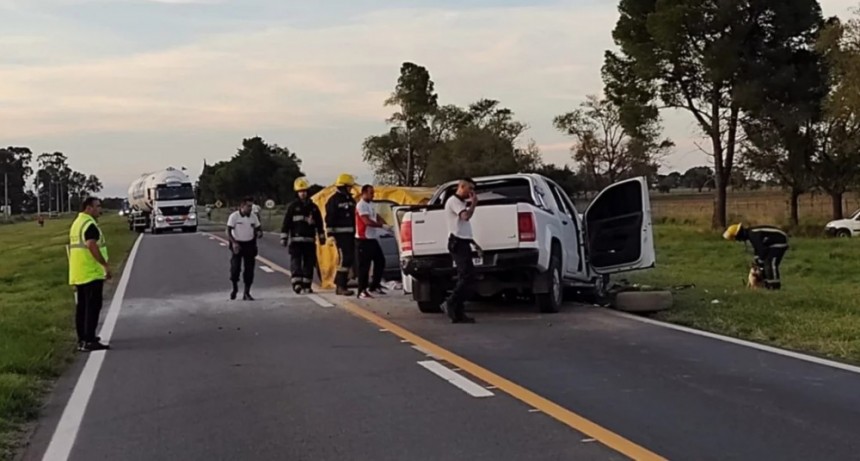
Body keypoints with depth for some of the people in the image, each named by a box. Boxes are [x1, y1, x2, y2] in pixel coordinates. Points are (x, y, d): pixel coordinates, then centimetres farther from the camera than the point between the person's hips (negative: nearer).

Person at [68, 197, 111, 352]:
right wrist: (106, 265, -23)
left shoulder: (76, 223, 17)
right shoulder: (90, 224, -13)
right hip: (91, 273, -10)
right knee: (93, 307, -8)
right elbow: (92, 246, -26)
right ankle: (89, 341, -10)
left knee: (81, 307, 14)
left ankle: (82, 339, 20)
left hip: (78, 274, 10)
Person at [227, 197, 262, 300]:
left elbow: (258, 229, 12)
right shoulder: (234, 216, -8)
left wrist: (259, 233, -13)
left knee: (249, 269, 1)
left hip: (250, 244, 3)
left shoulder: (253, 216, 3)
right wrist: (233, 242, -25)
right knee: (235, 267, -9)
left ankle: (247, 293, 10)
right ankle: (235, 288, 17)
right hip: (237, 245, -3)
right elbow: (228, 231, -9)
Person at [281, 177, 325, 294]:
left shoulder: (313, 207, 12)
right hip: (296, 240, -3)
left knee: (309, 263, 4)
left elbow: (319, 224, 17)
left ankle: (307, 285, 11)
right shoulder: (293, 207, 3)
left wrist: (322, 238, 16)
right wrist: (284, 238, -5)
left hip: (310, 240, 3)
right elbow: (286, 224, 0)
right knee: (296, 261, -13)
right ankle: (296, 283, -21)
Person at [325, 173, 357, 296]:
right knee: (345, 258, -13)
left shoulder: (351, 200, 18)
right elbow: (329, 219, -11)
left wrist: (356, 232, 22)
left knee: (350, 258, 8)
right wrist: (330, 234, -16)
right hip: (340, 234, -8)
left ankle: (339, 281, 20)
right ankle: (341, 286, -10)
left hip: (350, 234, 8)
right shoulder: (334, 200, -7)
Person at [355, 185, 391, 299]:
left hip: (373, 238, 9)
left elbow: (377, 217, 18)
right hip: (363, 239, -9)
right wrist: (382, 226, -24)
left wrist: (386, 225, 0)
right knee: (364, 266, -8)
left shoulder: (370, 204, 16)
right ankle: (362, 291, -5)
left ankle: (374, 286, 23)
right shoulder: (361, 205, -13)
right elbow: (367, 221, -23)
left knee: (380, 261, 13)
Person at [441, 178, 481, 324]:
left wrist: (473, 242, 25)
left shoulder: (460, 202, 25)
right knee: (468, 276, -18)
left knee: (464, 278, 5)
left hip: (462, 243, 10)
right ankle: (450, 303, -18)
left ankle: (458, 314, 3)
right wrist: (473, 204, -10)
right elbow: (466, 216, -25)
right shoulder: (454, 201, -7)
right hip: (458, 243, -10)